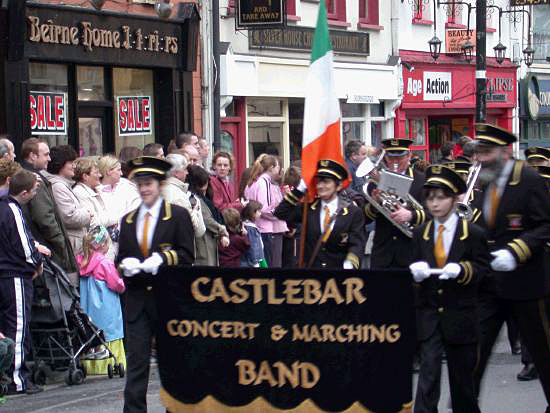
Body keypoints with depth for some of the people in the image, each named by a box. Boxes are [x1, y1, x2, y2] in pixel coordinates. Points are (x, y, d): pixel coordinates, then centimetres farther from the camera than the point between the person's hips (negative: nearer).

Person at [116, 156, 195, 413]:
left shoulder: (178, 216, 1)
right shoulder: (128, 221, 14)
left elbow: (186, 256, -4)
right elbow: (121, 258, 16)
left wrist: (162, 258, -20)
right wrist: (125, 264, -7)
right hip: (137, 298, 3)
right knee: (136, 359, -2)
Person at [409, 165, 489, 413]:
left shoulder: (473, 234, -2)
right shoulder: (420, 234, 8)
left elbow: (483, 270, -3)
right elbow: (414, 270, 10)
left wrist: (462, 270, -22)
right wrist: (415, 272, -14)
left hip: (460, 317, -1)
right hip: (428, 315, 1)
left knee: (461, 374, 9)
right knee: (428, 371, -9)